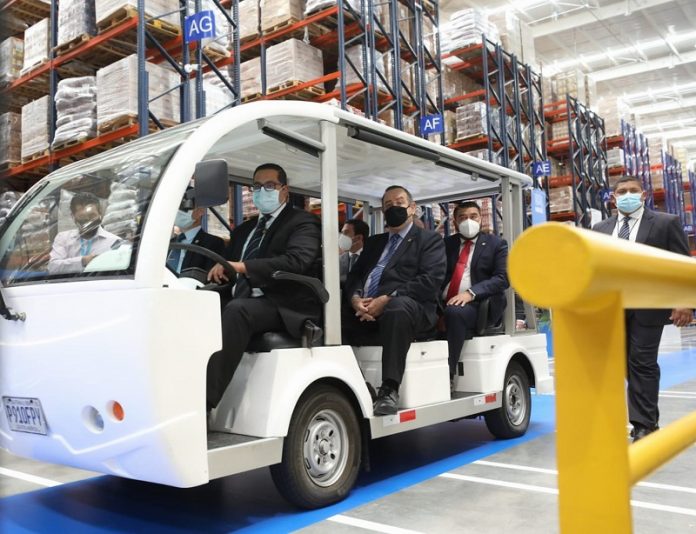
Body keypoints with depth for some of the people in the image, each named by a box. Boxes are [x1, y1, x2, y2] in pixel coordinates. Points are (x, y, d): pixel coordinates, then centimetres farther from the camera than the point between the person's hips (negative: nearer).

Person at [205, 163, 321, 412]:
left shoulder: (303, 222, 4)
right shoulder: (244, 229, 27)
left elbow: (297, 261, -17)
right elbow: (228, 268, 21)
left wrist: (244, 267, -27)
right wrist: (218, 271, -3)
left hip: (283, 307, -6)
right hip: (245, 303, 7)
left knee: (236, 310, -34)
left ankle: (203, 403, -40)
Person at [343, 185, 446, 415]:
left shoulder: (429, 239, 11)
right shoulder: (374, 242, 29)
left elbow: (430, 280, -5)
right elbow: (354, 276, 17)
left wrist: (388, 298, -16)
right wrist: (355, 298, -7)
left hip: (408, 306, -5)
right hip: (366, 309, 5)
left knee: (397, 308, -39)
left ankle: (389, 390, -35)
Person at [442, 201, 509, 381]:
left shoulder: (496, 244, 11)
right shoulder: (446, 243, 19)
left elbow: (502, 278, -2)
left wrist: (471, 293, -18)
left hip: (478, 305, -3)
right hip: (444, 305, 3)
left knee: (455, 312, -36)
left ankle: (446, 376, -33)